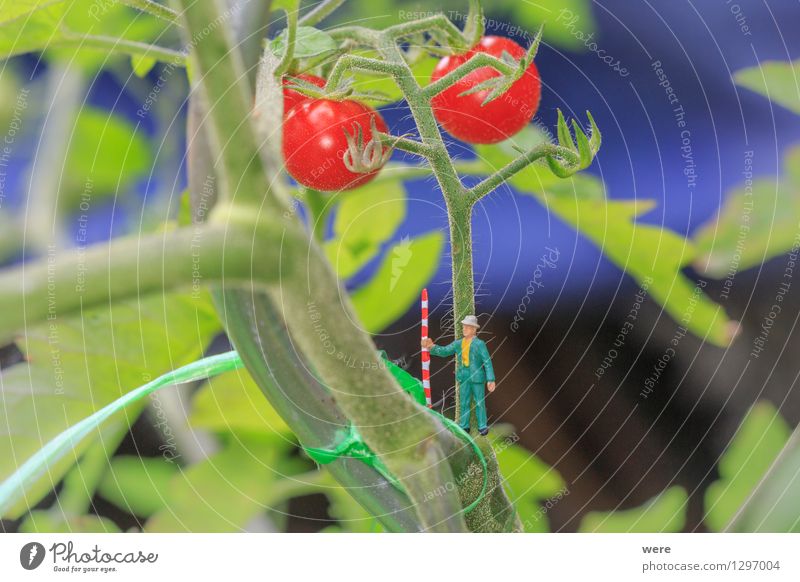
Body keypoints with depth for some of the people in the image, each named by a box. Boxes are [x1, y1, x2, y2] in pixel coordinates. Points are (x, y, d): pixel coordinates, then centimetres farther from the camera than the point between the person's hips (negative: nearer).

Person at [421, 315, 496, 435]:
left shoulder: (480, 344, -7)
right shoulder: (458, 343, 8)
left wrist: (491, 380, -15)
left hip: (477, 377, -4)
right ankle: (464, 426, 15)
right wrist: (432, 347, -17)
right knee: (464, 402, 8)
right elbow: (444, 351, 1)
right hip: (464, 377, 4)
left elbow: (487, 362, -9)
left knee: (479, 402, 2)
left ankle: (483, 426, 11)